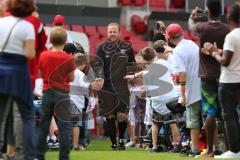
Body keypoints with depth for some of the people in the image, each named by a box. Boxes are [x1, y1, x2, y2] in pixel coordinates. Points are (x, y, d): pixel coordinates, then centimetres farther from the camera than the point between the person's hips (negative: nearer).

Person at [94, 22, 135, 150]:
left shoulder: (127, 47, 8)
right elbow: (97, 64, -3)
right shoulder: (102, 47, 3)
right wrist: (100, 75, -20)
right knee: (110, 116, 2)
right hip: (107, 86, 0)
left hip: (122, 86, 0)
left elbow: (132, 65, 18)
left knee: (122, 116, -6)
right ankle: (113, 143, 13)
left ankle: (121, 139, 20)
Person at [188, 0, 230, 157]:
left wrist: (192, 17, 39)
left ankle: (210, 150, -3)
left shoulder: (203, 28, -6)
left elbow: (191, 26, 19)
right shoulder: (226, 30, -3)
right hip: (223, 76, 2)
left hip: (207, 76, -2)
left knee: (210, 113, -3)